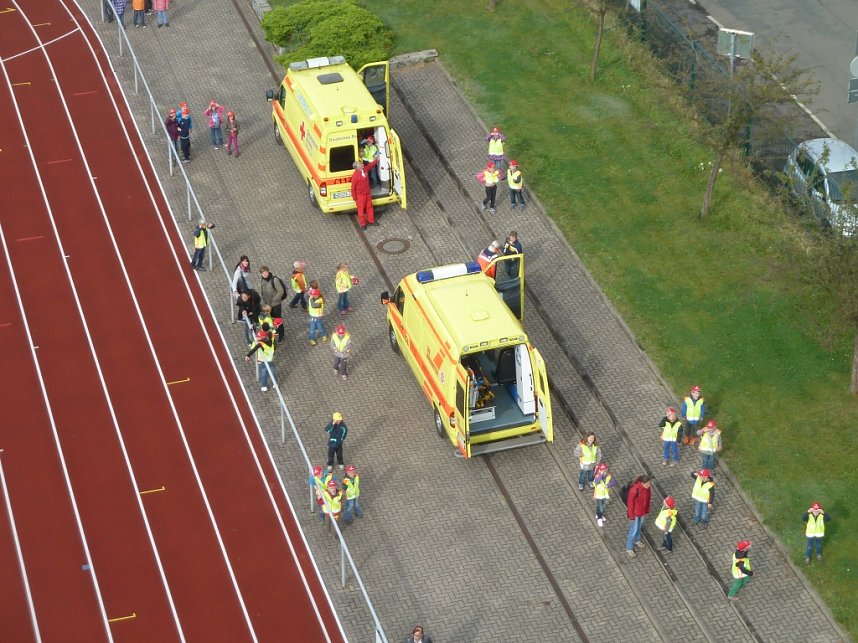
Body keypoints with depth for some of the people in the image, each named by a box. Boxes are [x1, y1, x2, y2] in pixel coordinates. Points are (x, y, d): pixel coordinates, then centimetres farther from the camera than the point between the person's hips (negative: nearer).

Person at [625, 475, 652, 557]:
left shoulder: (647, 488, -15)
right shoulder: (634, 490, -36)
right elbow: (630, 503, -25)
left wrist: (647, 510, 13)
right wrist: (631, 516, -16)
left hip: (642, 511, 6)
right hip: (635, 513, -6)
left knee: (639, 527, 29)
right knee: (633, 530, 9)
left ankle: (637, 540, 54)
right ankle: (629, 548, 28)